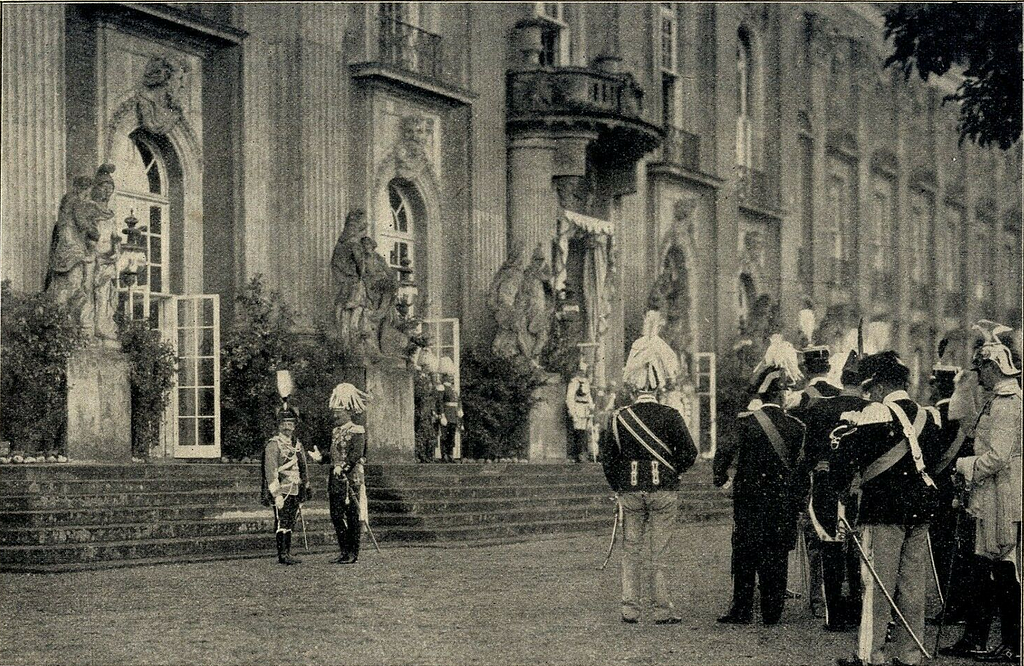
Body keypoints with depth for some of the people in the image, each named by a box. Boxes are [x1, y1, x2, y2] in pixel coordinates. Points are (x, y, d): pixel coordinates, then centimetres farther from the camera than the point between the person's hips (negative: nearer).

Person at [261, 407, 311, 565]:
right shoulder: (273, 444, -7)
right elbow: (271, 471, -13)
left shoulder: (297, 445, 15)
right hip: (281, 491, -7)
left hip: (295, 492, 7)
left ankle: (288, 554, 14)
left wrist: (304, 492, 20)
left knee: (290, 524, 10)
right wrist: (277, 495, -19)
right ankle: (282, 554, -5)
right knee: (282, 523, -7)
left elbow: (303, 470, 23)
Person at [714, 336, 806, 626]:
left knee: (745, 556, 9)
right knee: (776, 557, 9)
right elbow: (799, 464, 2)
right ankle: (772, 613, 12)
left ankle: (742, 610, 11)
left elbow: (726, 452, -18)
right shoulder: (795, 426, -4)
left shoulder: (746, 422, -11)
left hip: (749, 498, -2)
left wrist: (721, 477, -1)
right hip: (782, 502, 2)